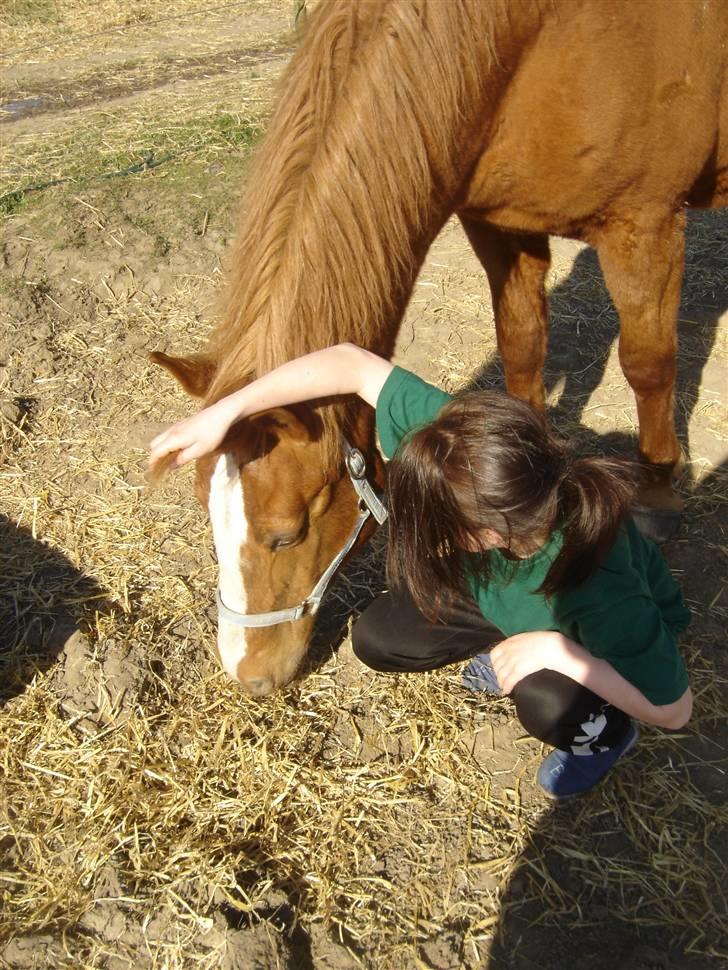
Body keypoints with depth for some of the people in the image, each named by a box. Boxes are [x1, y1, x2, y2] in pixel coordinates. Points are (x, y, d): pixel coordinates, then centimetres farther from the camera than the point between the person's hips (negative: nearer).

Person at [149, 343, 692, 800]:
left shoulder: (603, 596, -46)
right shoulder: (465, 441, -38)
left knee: (546, 703, -35)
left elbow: (675, 710, -28)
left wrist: (558, 652, -40)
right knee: (378, 640, -7)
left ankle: (603, 735, 2)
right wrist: (224, 412, -34)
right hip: (499, 586, 4)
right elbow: (352, 364, -30)